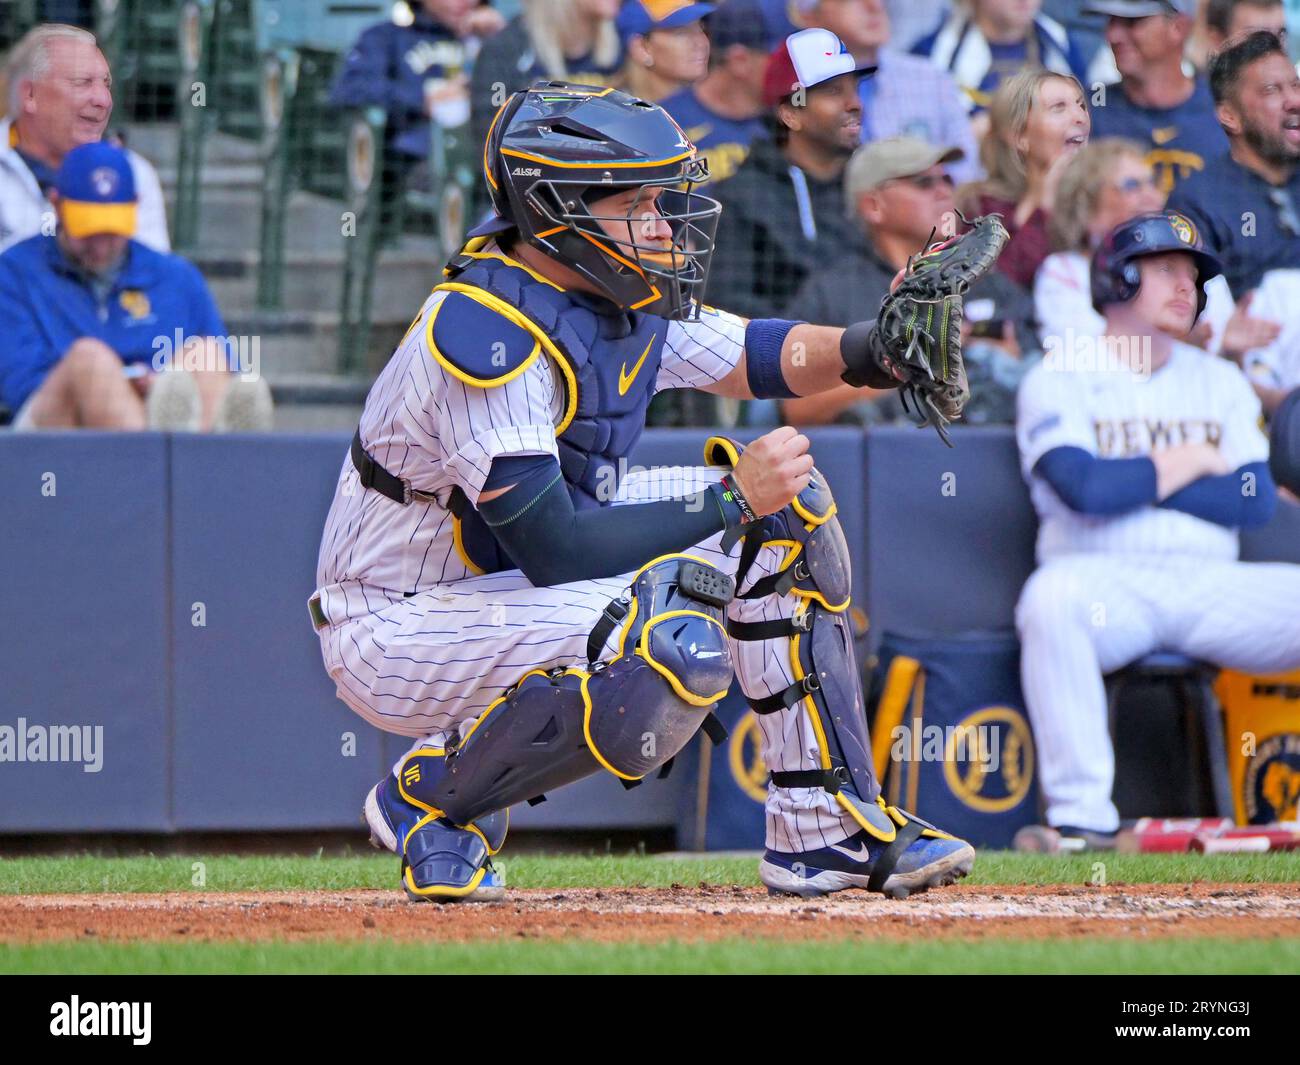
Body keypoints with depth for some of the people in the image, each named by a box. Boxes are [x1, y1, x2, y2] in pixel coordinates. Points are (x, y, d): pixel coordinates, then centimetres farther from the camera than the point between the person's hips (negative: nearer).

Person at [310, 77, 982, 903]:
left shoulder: (621, 296, -1)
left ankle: (827, 830, 7)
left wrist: (866, 350, -10)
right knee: (676, 643, -33)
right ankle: (432, 799, -10)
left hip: (511, 576, 10)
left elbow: (747, 356, 10)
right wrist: (729, 499, -24)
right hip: (393, 638, -10)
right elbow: (556, 554, -30)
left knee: (782, 508, 3)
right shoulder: (487, 333, -28)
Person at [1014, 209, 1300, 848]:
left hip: (1209, 588, 4)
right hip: (1103, 582, -4)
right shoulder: (1059, 381, 7)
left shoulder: (1220, 383, 20)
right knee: (1051, 597, -39)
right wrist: (1190, 463, 1)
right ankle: (1082, 815, -37)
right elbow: (1083, 487, -12)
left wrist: (1134, 483, -3)